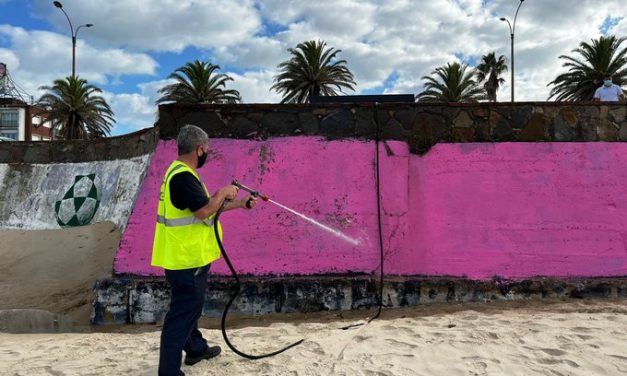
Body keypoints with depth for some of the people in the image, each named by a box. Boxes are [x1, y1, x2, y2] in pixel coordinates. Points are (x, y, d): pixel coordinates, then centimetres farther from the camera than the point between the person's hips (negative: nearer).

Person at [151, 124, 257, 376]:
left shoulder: (182, 173, 12)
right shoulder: (183, 176, -22)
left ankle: (195, 348, 42)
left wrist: (239, 204, 17)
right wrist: (223, 193, -10)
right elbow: (204, 211, -27)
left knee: (191, 306, 24)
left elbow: (204, 208, 18)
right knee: (182, 313, -2)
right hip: (186, 258, -11)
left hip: (189, 255, 11)